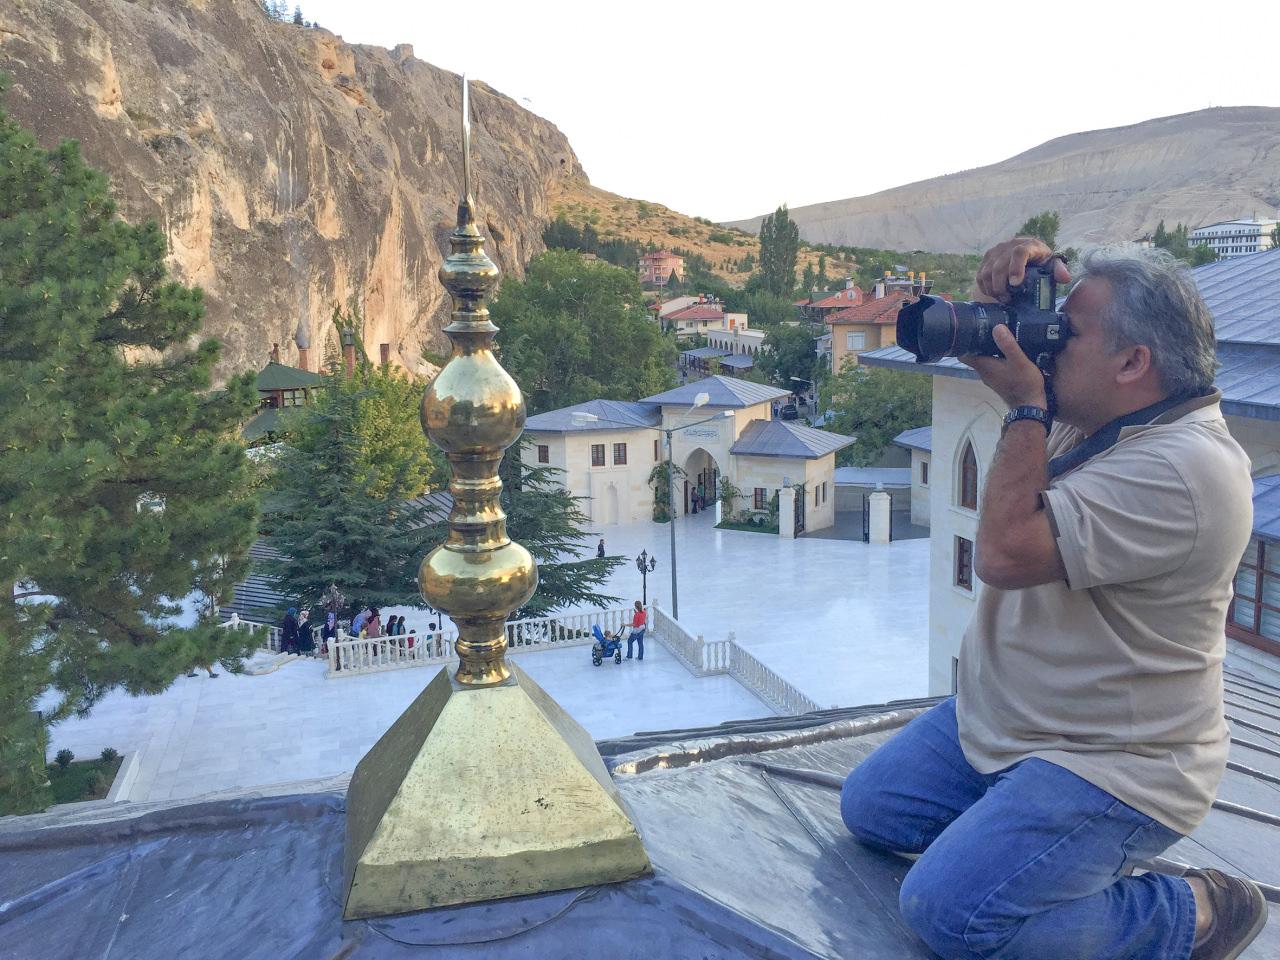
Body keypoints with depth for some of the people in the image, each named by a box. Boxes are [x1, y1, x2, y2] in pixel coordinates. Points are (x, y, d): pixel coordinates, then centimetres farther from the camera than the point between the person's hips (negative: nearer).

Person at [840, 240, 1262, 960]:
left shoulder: (1183, 468, -27)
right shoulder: (1095, 412, 3)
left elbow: (1007, 554, -32)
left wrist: (1027, 406, -23)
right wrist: (1025, 280, -7)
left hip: (1110, 764, -9)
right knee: (869, 808, 9)